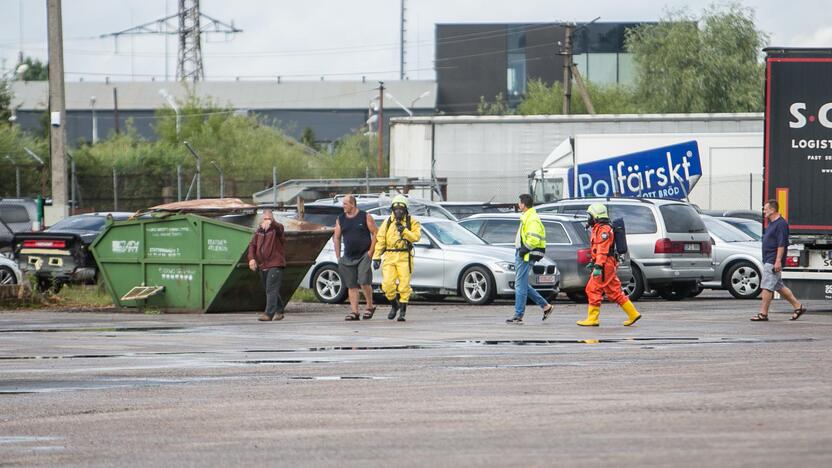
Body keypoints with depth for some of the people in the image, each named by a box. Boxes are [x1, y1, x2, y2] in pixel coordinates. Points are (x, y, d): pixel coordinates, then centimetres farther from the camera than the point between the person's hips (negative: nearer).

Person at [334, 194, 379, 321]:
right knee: (351, 285, 2)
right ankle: (354, 312, 4)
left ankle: (370, 306, 5)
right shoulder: (340, 219, 10)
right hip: (348, 257, 4)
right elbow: (337, 238, 13)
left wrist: (371, 251, -9)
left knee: (364, 282, -15)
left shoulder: (365, 217, -1)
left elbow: (375, 233, -1)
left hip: (364, 255, -4)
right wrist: (338, 257, 7)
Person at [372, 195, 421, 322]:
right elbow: (379, 240, 8)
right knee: (388, 285, -7)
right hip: (389, 257, 2)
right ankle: (394, 305, 18)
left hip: (404, 257, -2)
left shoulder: (412, 222, 5)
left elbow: (416, 236, -10)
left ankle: (402, 311, 3)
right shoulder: (387, 223, 11)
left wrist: (404, 230, -20)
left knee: (404, 285, -7)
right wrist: (376, 257, 2)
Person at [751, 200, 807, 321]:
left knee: (767, 286, -11)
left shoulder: (781, 224, -14)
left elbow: (781, 244, -20)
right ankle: (798, 306, 18)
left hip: (773, 261, -11)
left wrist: (778, 261, -24)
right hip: (768, 261, 11)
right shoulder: (771, 223, 17)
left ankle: (763, 314, -10)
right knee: (779, 286, 13)